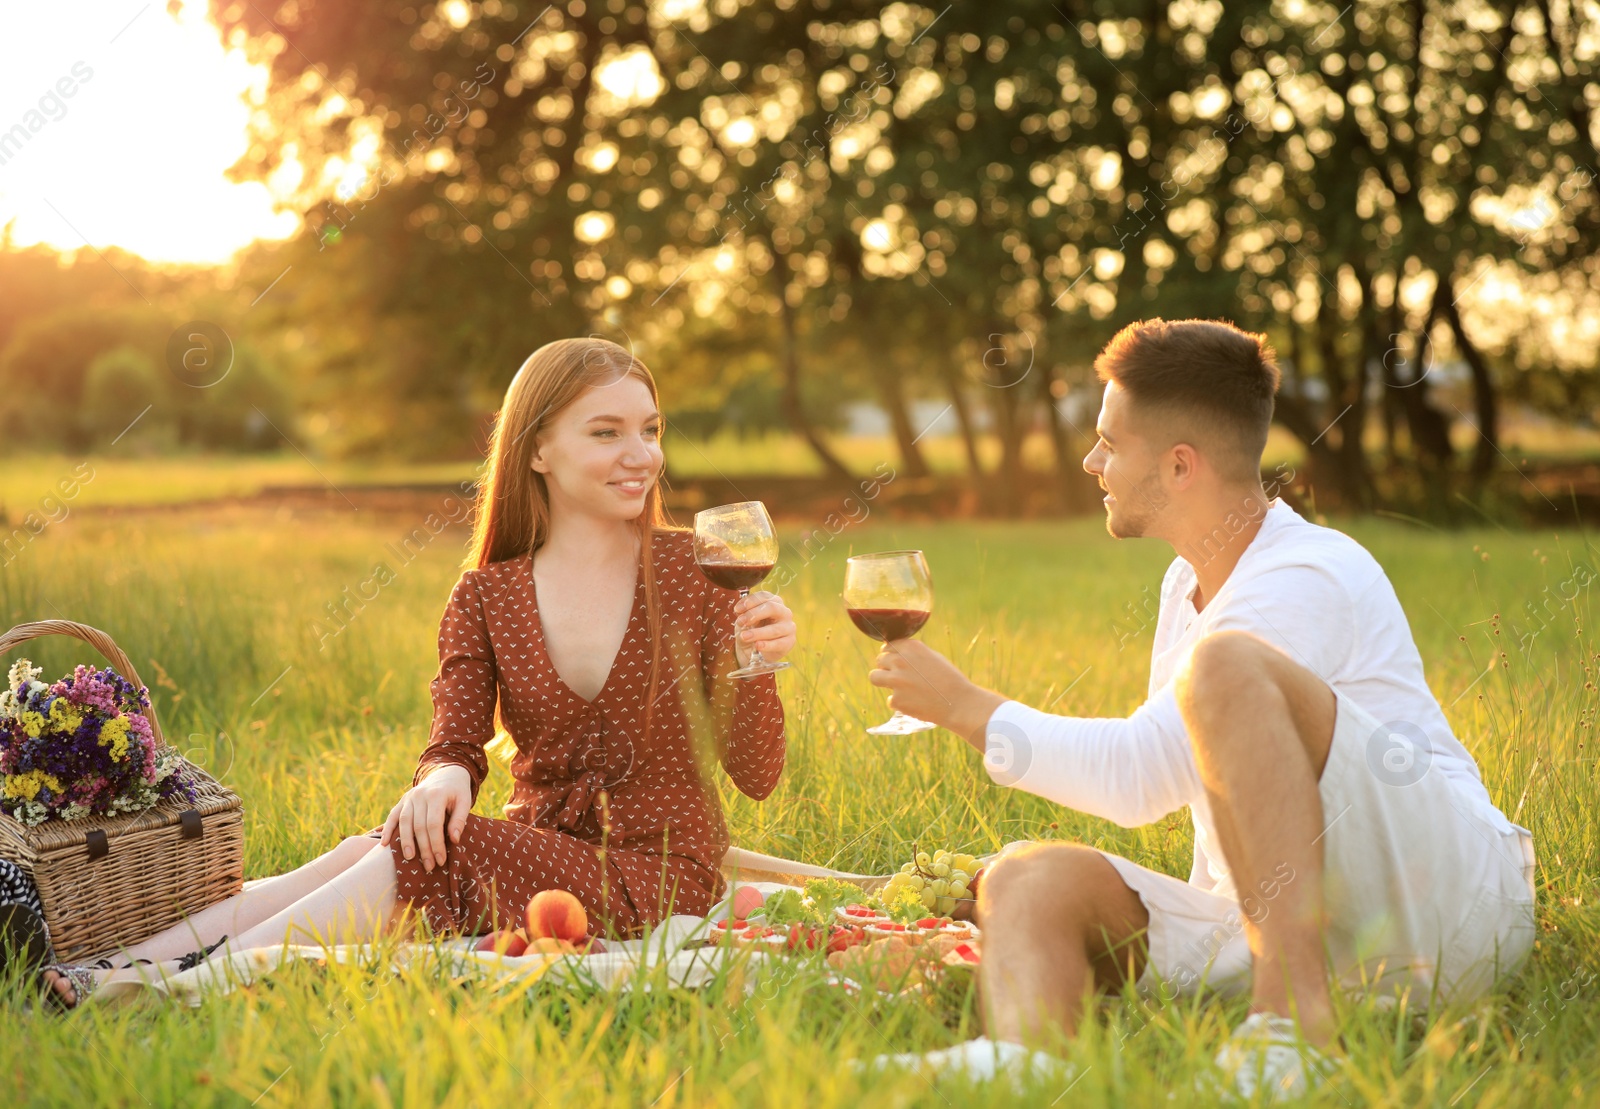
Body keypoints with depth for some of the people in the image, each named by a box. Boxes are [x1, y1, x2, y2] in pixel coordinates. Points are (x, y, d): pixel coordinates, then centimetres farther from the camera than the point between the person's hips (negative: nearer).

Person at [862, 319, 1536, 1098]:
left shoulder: (1309, 579, -13)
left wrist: (964, 706, -8)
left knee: (1228, 663, -30)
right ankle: (1019, 1069, -50)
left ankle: (1295, 1012, -36)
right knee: (1030, 879, -15)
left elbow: (1139, 777, -19)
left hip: (1444, 904, -8)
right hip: (1258, 925, 9)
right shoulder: (1188, 582, 17)